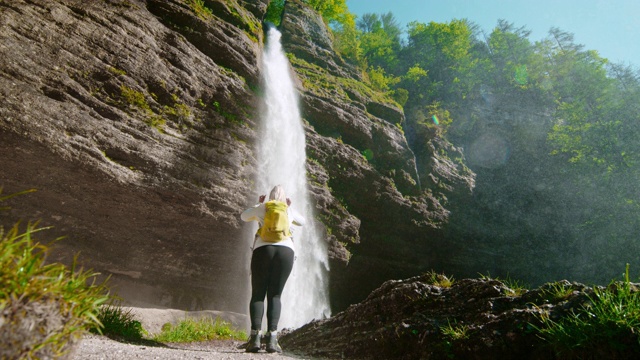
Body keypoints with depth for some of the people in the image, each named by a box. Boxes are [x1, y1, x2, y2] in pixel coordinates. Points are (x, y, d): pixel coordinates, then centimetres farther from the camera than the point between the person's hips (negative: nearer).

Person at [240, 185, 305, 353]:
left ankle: (255, 337, -10)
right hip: (286, 252, 1)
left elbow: (244, 217, 36)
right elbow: (302, 221, 40)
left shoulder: (262, 208, 18)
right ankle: (272, 338, -10)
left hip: (263, 250, -1)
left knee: (258, 295, 4)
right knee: (274, 296, 3)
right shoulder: (289, 211, 20)